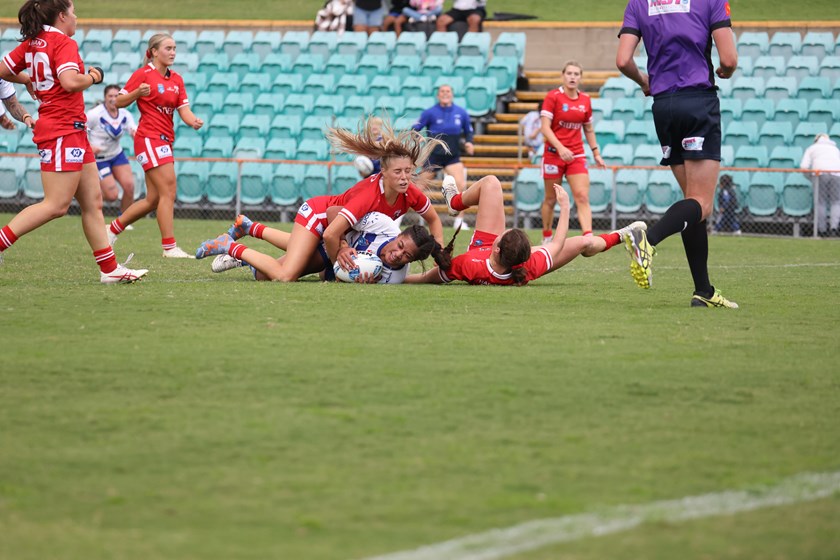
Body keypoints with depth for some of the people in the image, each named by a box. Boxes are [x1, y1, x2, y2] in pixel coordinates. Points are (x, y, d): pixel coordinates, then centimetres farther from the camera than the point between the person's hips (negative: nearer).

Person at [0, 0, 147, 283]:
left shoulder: (32, 43, 12)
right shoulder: (64, 44, -12)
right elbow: (69, 81, -26)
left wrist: (28, 79, 29)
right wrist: (92, 77, -7)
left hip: (73, 132, 10)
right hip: (63, 130, -10)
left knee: (93, 202, 9)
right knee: (56, 205, -10)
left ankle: (109, 268, 9)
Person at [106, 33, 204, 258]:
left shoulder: (176, 79, 13)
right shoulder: (143, 75, -6)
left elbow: (184, 110, 5)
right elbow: (119, 102, -4)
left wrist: (193, 121, -16)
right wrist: (138, 93, -22)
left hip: (165, 141, 8)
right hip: (149, 138, -8)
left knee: (153, 199, 10)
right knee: (168, 191, -15)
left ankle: (113, 229, 26)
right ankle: (170, 247, -13)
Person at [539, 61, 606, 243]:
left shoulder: (585, 100, 6)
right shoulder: (553, 97, -8)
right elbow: (545, 127, -14)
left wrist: (596, 153, 17)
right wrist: (560, 148, -26)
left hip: (577, 155, 3)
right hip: (554, 153, -3)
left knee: (582, 197, -11)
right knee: (551, 199, 7)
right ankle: (546, 238, 23)